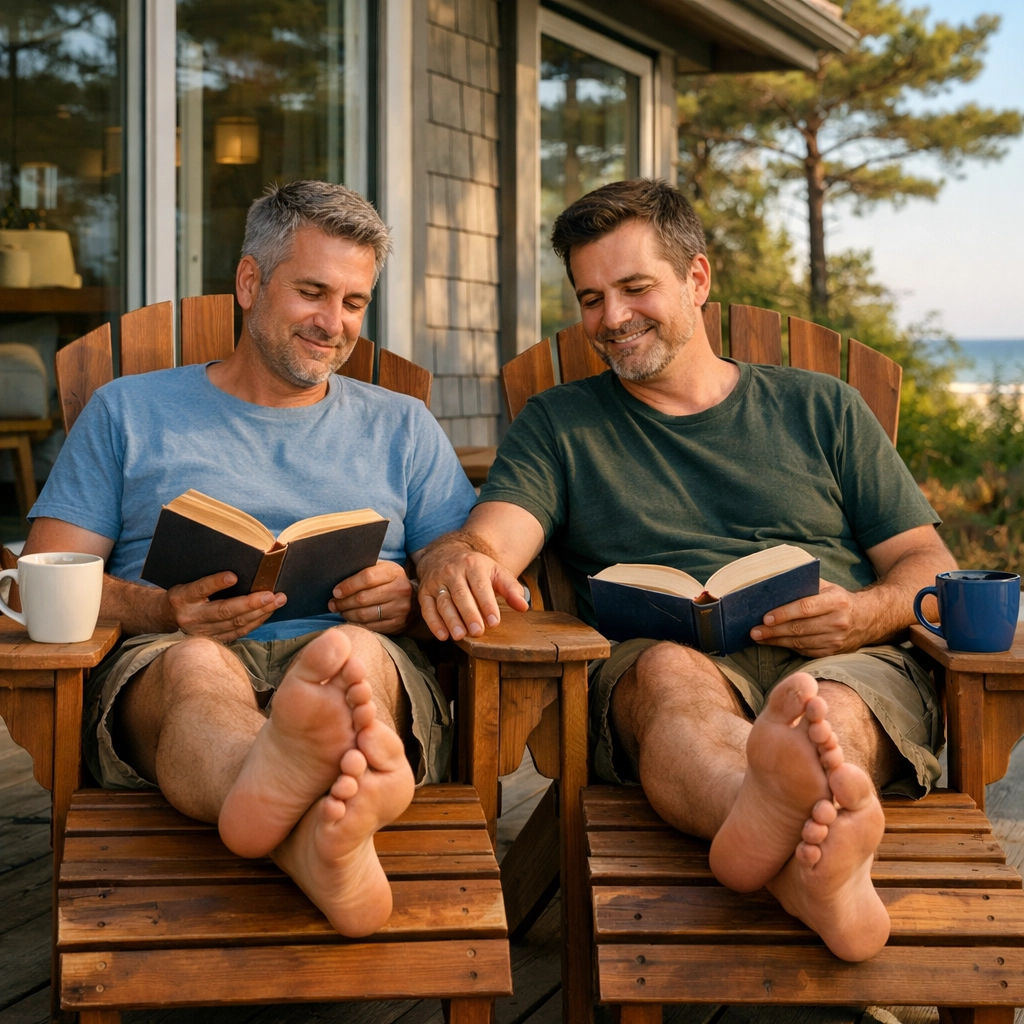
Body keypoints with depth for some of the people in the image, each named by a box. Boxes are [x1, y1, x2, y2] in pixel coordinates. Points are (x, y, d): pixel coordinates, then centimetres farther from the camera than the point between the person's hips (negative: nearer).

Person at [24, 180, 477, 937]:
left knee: (350, 652, -36)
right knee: (195, 665, -38)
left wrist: (415, 596, -7)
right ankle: (318, 833, -72)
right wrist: (165, 613, -10)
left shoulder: (401, 427, 27)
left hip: (362, 668, 2)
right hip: (159, 671, -1)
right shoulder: (129, 412, 21)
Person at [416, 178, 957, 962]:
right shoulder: (559, 422, 22)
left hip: (842, 664, 2)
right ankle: (810, 859, -70)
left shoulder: (821, 408, 23)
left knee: (829, 712, -36)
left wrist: (865, 615, -6)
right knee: (667, 672, -39)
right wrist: (455, 562, -24)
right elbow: (489, 540, 3)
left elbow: (930, 566, 19)